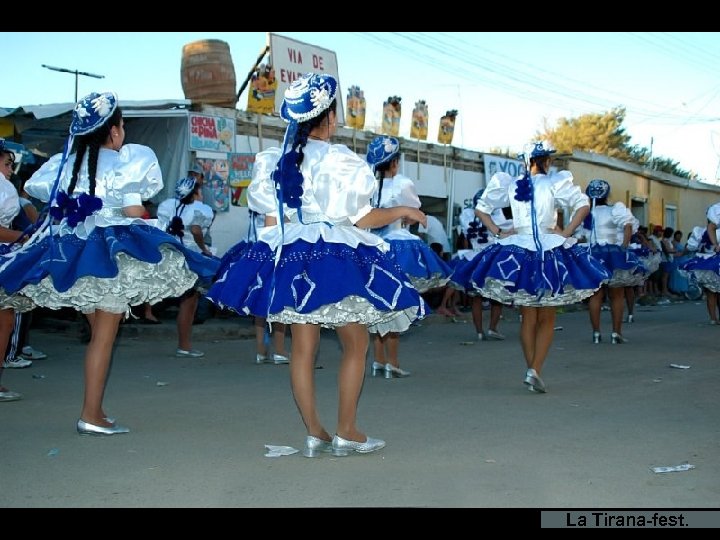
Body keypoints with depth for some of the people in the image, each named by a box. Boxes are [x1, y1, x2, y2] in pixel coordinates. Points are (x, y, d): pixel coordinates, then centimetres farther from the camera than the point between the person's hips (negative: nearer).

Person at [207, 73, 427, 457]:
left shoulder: (274, 160, 5)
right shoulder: (340, 161, -11)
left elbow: (270, 220, 7)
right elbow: (361, 218, -9)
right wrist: (402, 212, 6)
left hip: (290, 257, 5)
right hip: (337, 259, -5)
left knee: (302, 348, 8)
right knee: (355, 345, 9)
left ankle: (314, 433, 12)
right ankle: (346, 433, 11)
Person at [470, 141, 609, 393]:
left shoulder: (510, 185, 6)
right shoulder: (554, 183, -4)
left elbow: (481, 207, 12)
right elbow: (583, 205, -13)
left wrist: (497, 233, 7)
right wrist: (566, 233, -9)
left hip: (517, 252, 3)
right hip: (550, 252, -3)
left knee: (528, 318, 12)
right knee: (547, 319, 6)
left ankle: (531, 370, 12)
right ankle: (535, 370, -8)